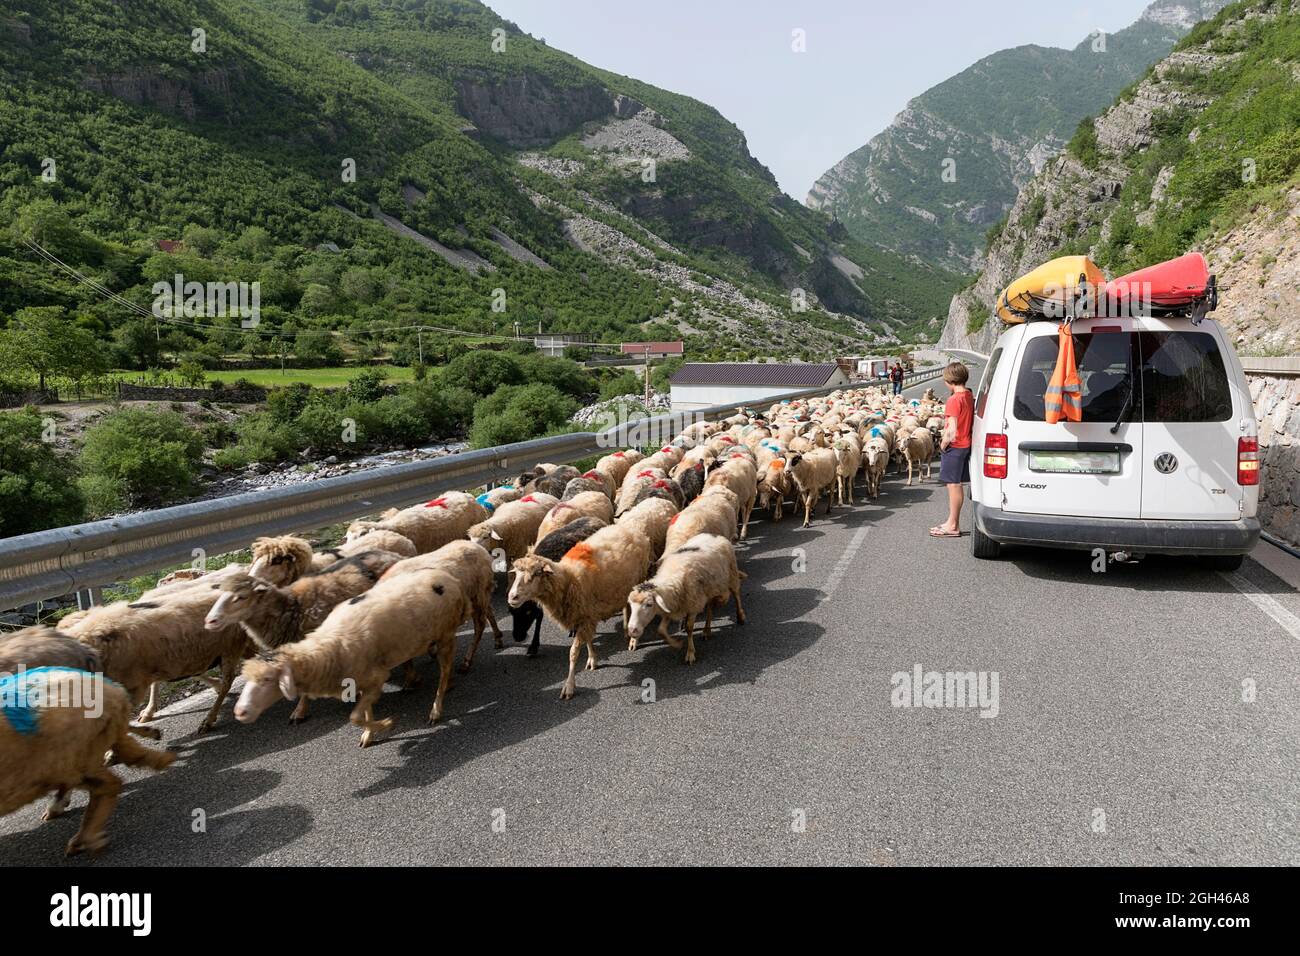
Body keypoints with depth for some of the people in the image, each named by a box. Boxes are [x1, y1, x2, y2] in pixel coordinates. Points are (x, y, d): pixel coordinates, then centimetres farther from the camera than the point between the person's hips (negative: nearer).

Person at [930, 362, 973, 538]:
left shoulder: (954, 400, -19)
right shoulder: (969, 396, 8)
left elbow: (952, 429, -22)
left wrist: (943, 444, -8)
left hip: (954, 446, -9)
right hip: (965, 444, 9)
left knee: (954, 484, -2)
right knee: (957, 485, 15)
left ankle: (953, 526, 4)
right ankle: (953, 522, 24)